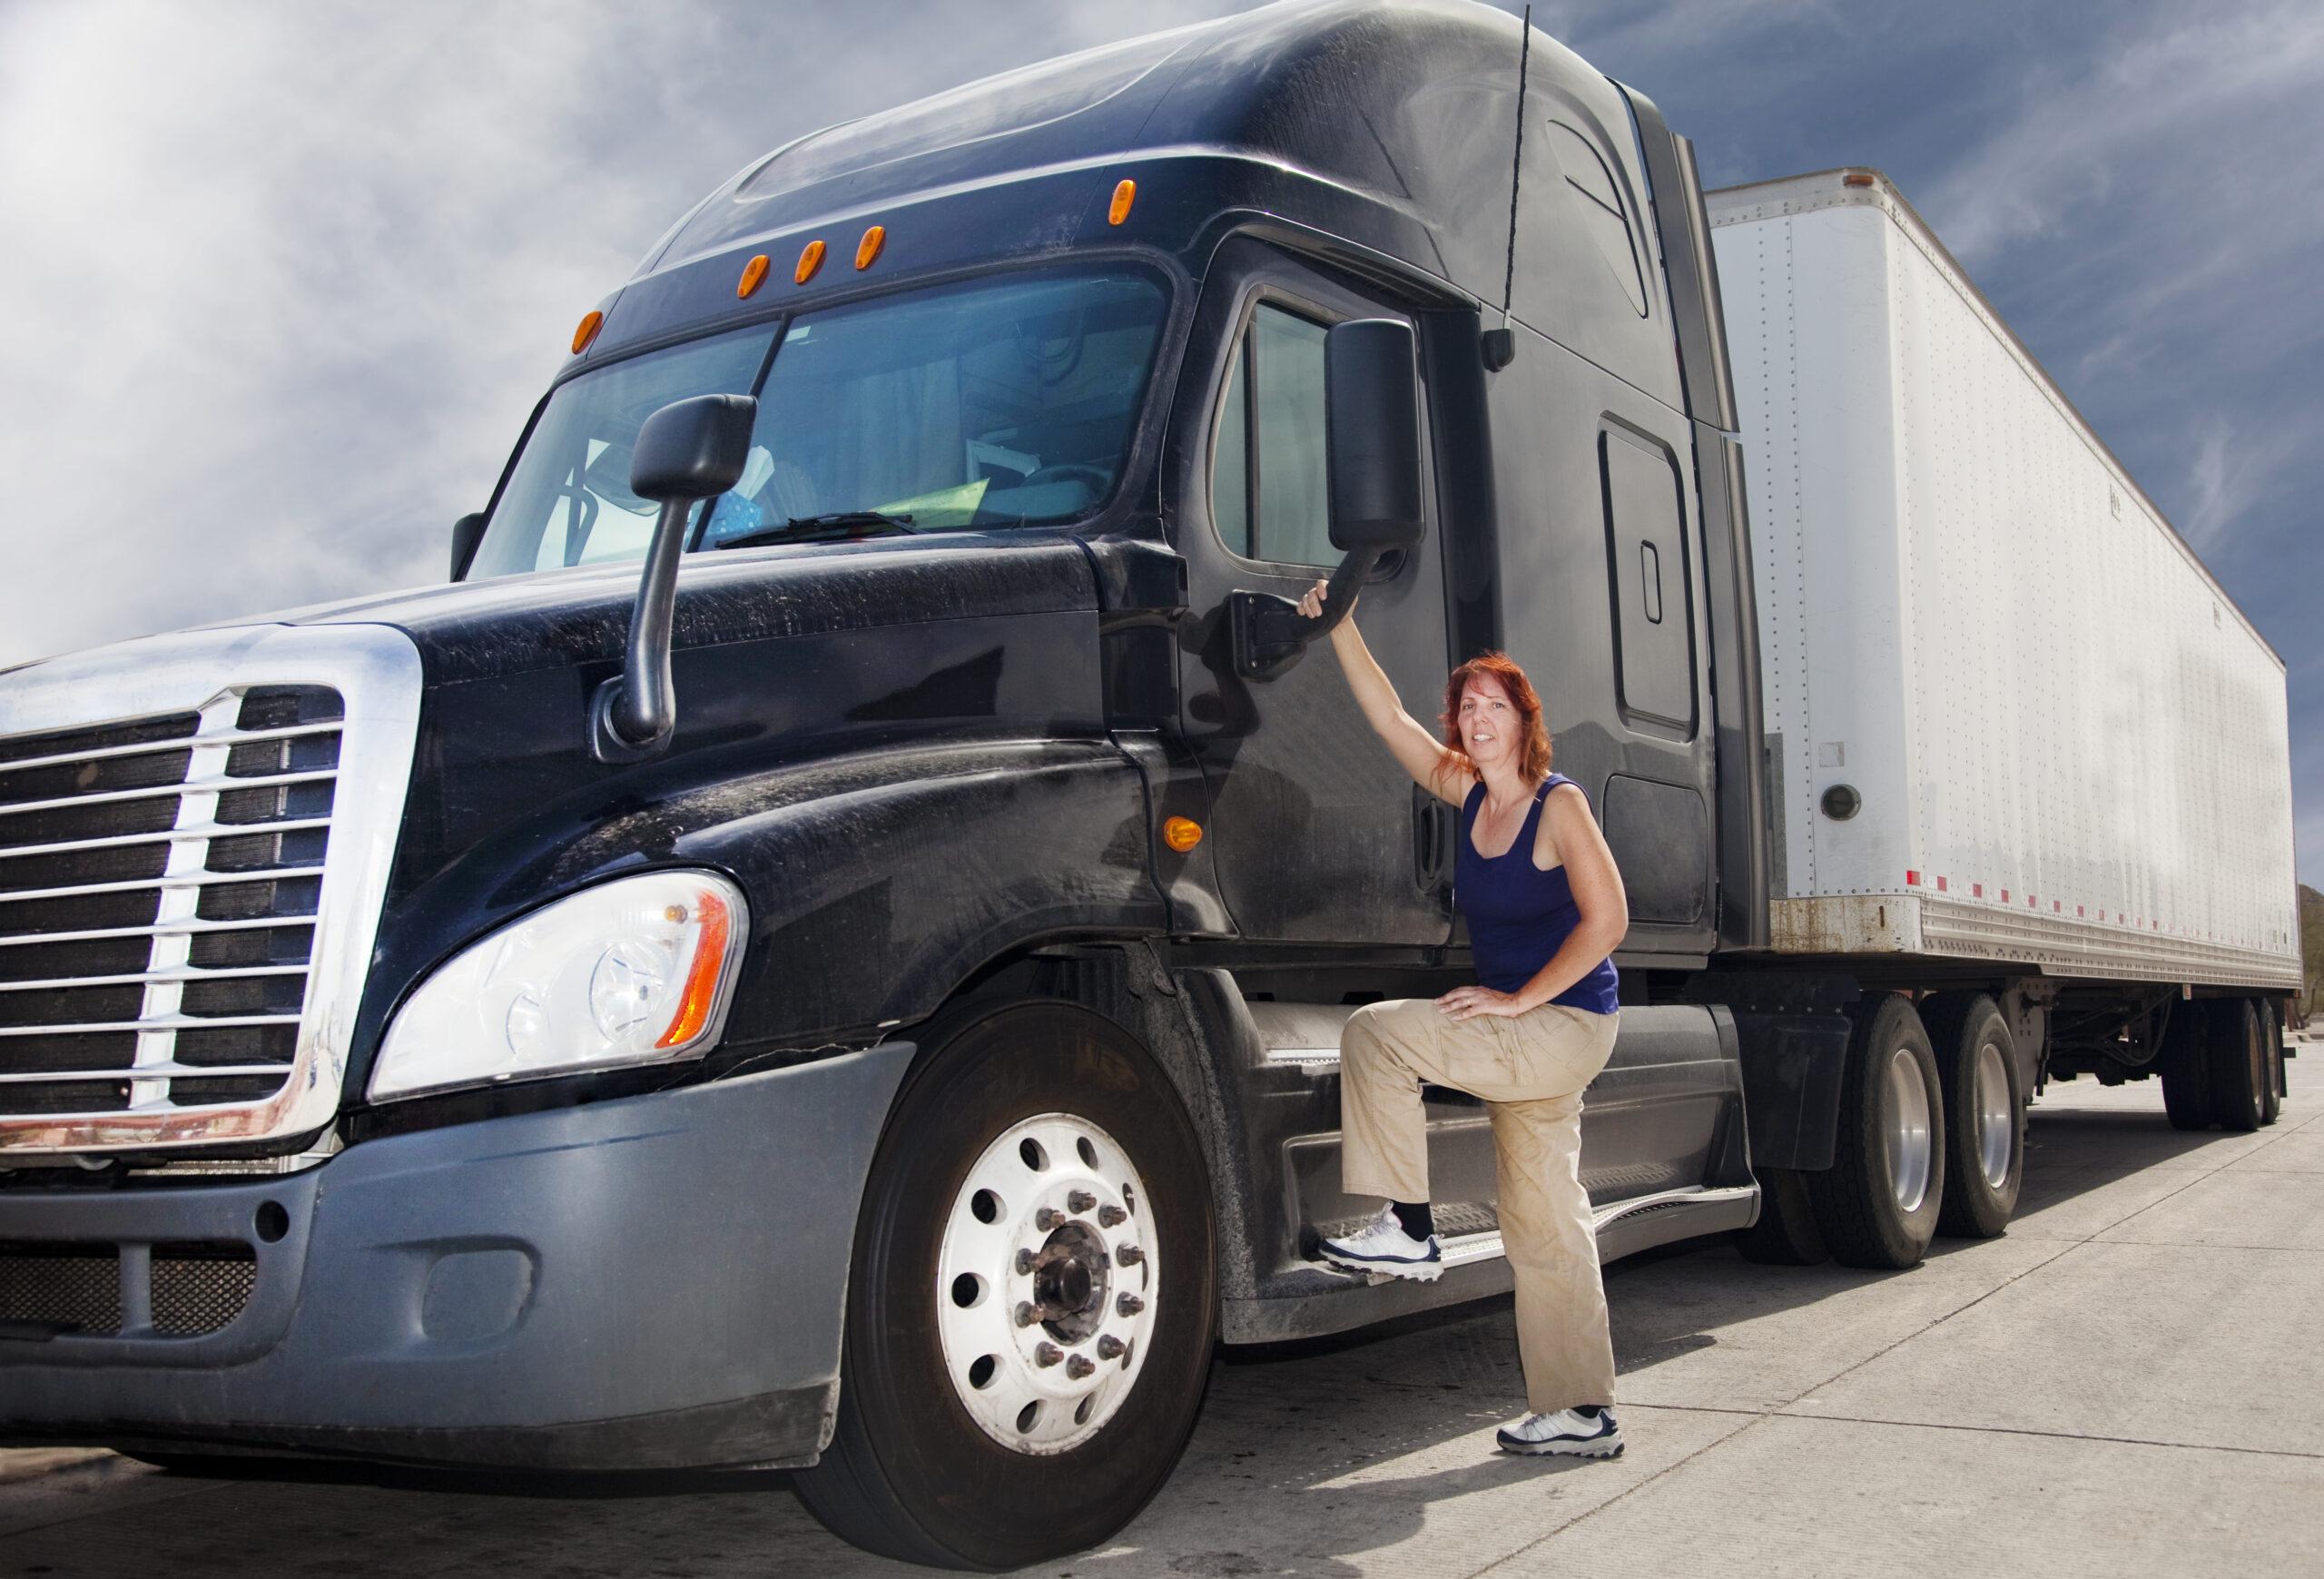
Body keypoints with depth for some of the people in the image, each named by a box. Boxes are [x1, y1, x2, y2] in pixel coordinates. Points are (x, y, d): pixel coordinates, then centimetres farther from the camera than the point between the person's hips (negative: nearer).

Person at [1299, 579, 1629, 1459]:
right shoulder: (1470, 793, 9)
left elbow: (1606, 920, -17)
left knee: (1376, 1033, -16)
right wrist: (1339, 626, 3)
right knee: (1541, 1227, 10)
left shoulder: (1558, 804, -11)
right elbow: (1390, 718, 10)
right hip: (1523, 1034, 8)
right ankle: (1582, 1413, 17)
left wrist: (1519, 998, -17)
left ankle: (1407, 1230, -11)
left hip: (1564, 1024, -8)